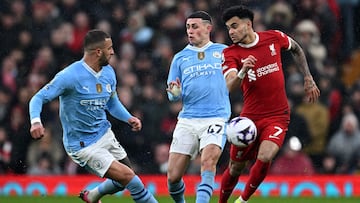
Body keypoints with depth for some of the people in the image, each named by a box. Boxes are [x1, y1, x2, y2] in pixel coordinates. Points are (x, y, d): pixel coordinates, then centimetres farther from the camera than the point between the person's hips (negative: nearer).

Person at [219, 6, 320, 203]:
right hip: (250, 117, 1)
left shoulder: (274, 38, -2)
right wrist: (243, 71, -41)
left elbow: (296, 48, 20)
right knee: (235, 168, 7)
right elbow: (230, 87, -21)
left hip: (278, 116, -1)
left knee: (264, 158, -24)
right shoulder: (230, 53, -6)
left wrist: (308, 79, 18)